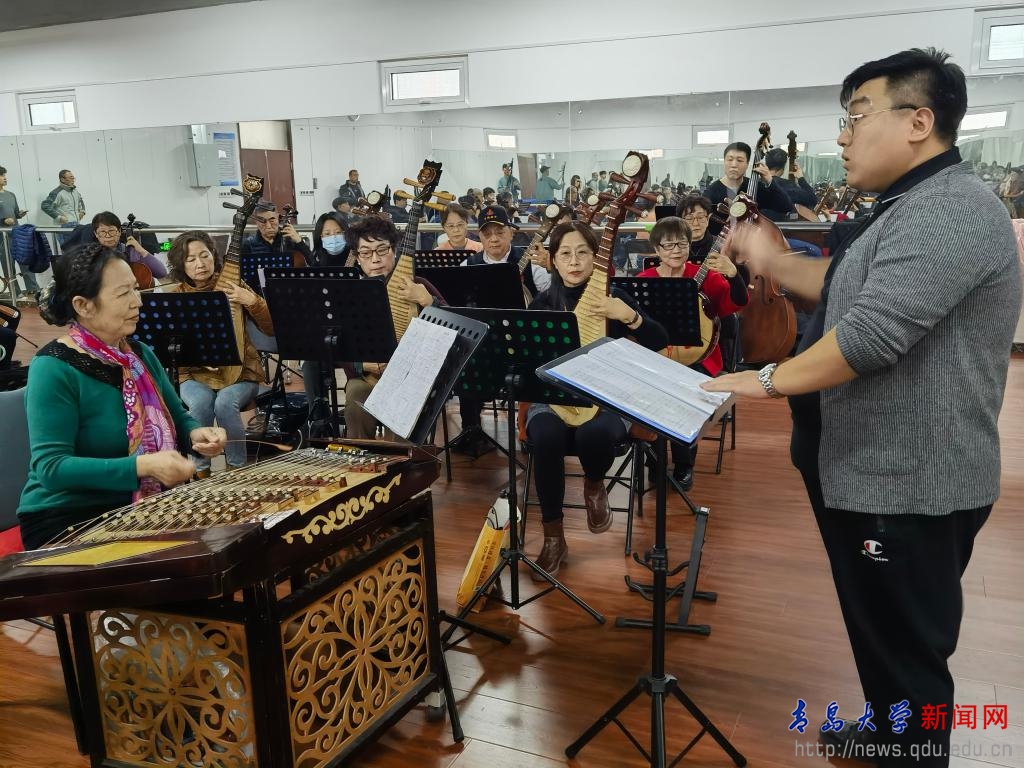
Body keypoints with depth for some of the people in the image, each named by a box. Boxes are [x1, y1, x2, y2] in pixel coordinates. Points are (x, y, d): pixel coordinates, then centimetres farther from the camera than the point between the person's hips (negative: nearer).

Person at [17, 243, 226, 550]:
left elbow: (178, 417, 14)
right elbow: (51, 467, -23)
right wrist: (142, 465, -33)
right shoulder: (53, 368, -16)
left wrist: (196, 433, -9)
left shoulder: (140, 354, 6)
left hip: (141, 507, 7)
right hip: (68, 518, -7)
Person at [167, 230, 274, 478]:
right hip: (195, 374, 1)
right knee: (201, 404, -31)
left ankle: (238, 468, -12)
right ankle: (200, 469, -13)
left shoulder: (234, 288, 1)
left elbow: (272, 328, -3)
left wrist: (252, 301, -19)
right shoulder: (176, 297, 3)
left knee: (225, 404, -32)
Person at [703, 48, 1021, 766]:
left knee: (907, 645, 5)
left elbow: (872, 334, -29)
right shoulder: (912, 207, 15)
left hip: (909, 481, -11)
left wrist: (769, 380, -19)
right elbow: (845, 288, 25)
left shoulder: (949, 211, -22)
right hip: (873, 469, 11)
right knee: (881, 630, 25)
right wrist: (772, 261, 13)